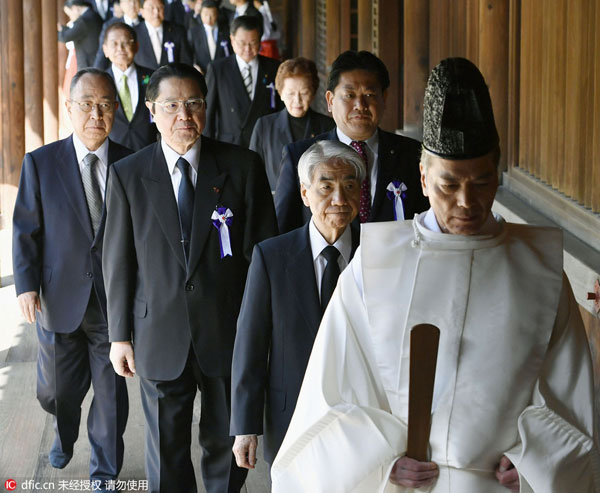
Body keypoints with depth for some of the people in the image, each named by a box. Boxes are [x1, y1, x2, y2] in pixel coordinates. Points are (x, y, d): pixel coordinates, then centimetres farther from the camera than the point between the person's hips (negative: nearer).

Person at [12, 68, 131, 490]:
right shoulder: (40, 163, -3)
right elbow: (26, 229, -1)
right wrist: (27, 284, -10)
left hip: (115, 300, 0)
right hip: (60, 298, 1)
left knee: (111, 391, 9)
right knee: (57, 388, 15)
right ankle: (65, 435, 49)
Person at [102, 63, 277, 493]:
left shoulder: (243, 167, -3)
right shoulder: (127, 176, -1)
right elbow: (118, 261, 3)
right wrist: (120, 335, 2)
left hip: (228, 333, 0)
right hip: (161, 339, 0)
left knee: (227, 445, 14)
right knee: (166, 450, 11)